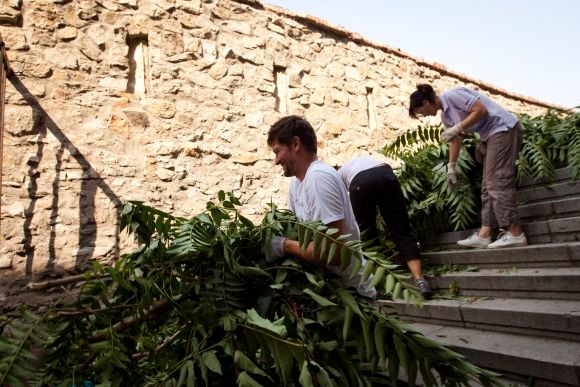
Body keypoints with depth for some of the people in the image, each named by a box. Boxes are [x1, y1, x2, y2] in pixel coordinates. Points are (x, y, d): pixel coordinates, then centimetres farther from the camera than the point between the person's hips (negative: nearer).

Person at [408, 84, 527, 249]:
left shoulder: (452, 95, -14)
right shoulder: (445, 116, 13)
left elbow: (481, 110, -21)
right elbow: (455, 141, 17)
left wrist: (456, 128, -19)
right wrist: (451, 168, 15)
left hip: (503, 129, -10)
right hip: (490, 136, 10)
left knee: (497, 183, -14)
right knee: (488, 186, 4)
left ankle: (515, 234, -11)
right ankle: (484, 234, 3)